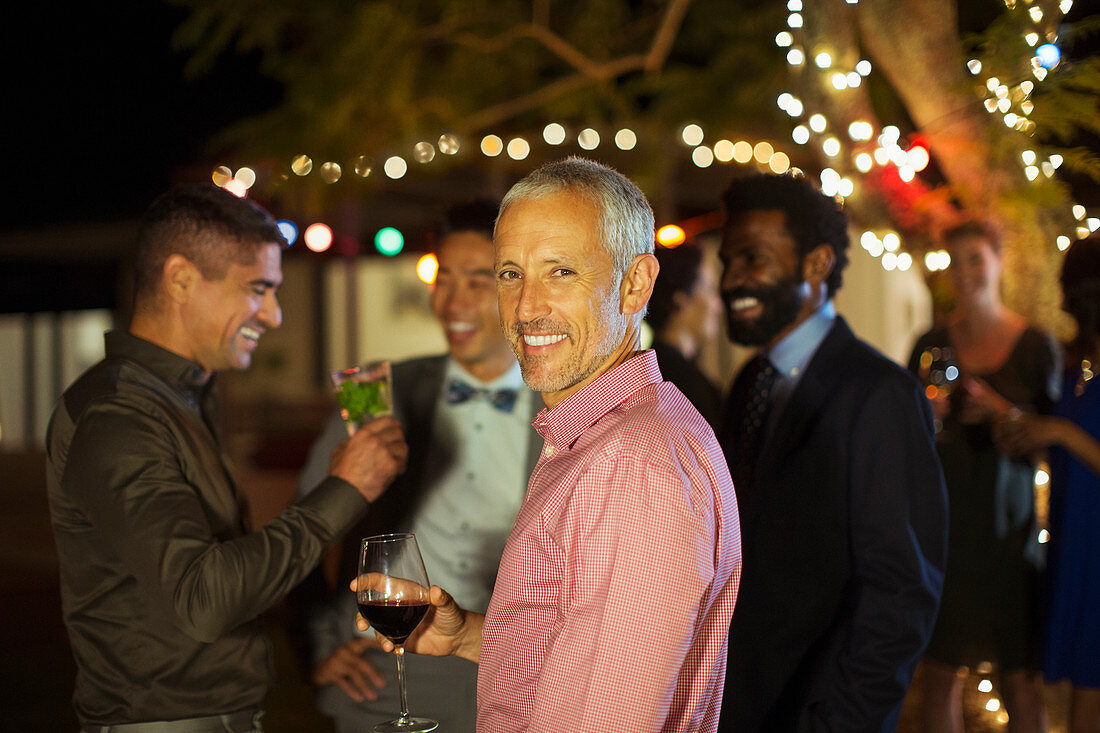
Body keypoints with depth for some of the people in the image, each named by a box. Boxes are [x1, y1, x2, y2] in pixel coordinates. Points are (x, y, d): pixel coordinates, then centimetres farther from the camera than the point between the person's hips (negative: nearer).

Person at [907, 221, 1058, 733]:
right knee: (940, 672, 4)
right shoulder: (932, 345, 6)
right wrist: (927, 417, -12)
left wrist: (1002, 413, -15)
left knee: (1019, 677, 0)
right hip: (942, 527, 2)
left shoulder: (1035, 345, 0)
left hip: (1009, 531, -1)